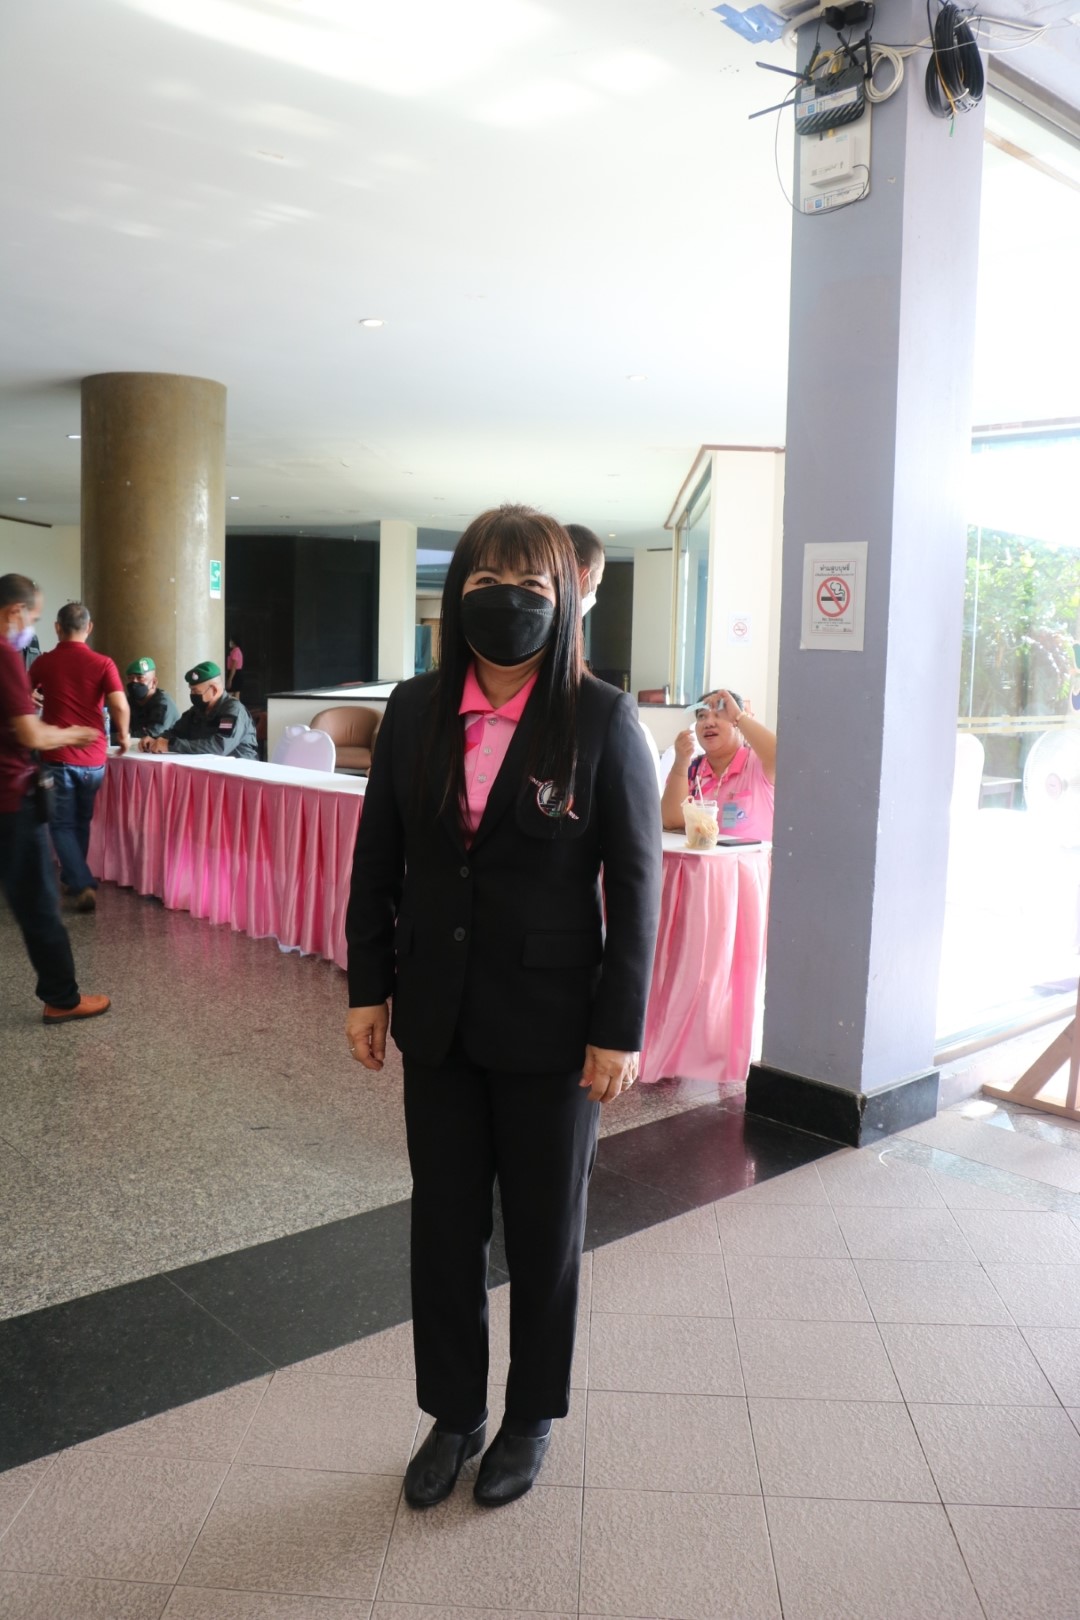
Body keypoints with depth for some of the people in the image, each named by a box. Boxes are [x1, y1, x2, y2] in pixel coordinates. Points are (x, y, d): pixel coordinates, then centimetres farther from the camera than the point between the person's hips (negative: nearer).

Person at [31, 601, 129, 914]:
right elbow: (120, 706, -15)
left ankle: (84, 885, -8)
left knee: (62, 824, 7)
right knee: (81, 822, 20)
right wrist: (122, 735, 4)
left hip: (58, 756, -1)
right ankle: (71, 878, 31)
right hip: (93, 758, 1)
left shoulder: (44, 662, 2)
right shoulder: (103, 663, -3)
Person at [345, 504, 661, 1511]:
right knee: (443, 1222, 16)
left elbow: (635, 883, -9)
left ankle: (532, 1417, 38)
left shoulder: (601, 721, -11)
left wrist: (619, 1028, -11)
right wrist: (368, 988, 5)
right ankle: (453, 1414, 38)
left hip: (549, 1023, -3)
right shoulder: (415, 712, -1)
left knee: (543, 1230, 14)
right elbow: (378, 859, 6)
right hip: (436, 1017, 3)